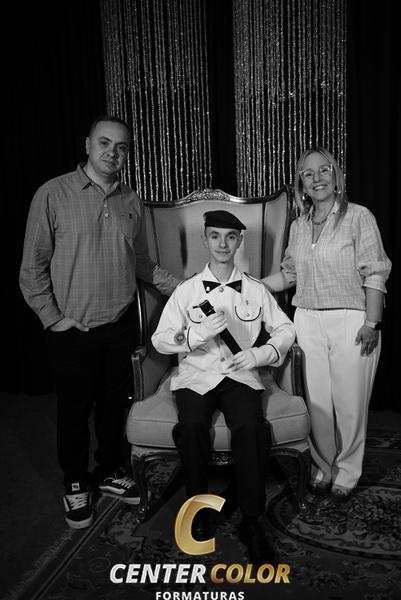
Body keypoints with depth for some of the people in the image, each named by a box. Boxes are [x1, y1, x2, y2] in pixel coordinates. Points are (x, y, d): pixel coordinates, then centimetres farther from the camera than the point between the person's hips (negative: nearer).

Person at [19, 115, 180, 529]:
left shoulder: (131, 201, 7)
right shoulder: (54, 194, -7)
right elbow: (32, 266, -5)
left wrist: (180, 288, 9)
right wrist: (52, 317, -9)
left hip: (121, 325, 4)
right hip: (73, 330, -3)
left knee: (115, 404, 16)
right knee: (74, 410, 10)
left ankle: (111, 472, 37)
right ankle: (75, 484, 33)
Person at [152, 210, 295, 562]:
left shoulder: (256, 290, 12)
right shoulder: (187, 290, 8)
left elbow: (285, 329, 15)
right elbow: (160, 339, 1)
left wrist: (259, 354, -4)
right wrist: (199, 334, -18)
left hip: (240, 375, 0)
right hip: (196, 375, 0)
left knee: (251, 428, -30)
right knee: (192, 427, -30)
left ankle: (252, 521, -13)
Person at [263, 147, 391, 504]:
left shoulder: (359, 217, -4)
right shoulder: (299, 226, 11)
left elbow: (375, 274, -8)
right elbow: (289, 274, 16)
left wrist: (372, 322, -14)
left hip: (351, 321, -4)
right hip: (308, 321, 4)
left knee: (349, 403, 5)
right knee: (317, 401, 9)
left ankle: (346, 474, 24)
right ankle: (323, 468, 29)